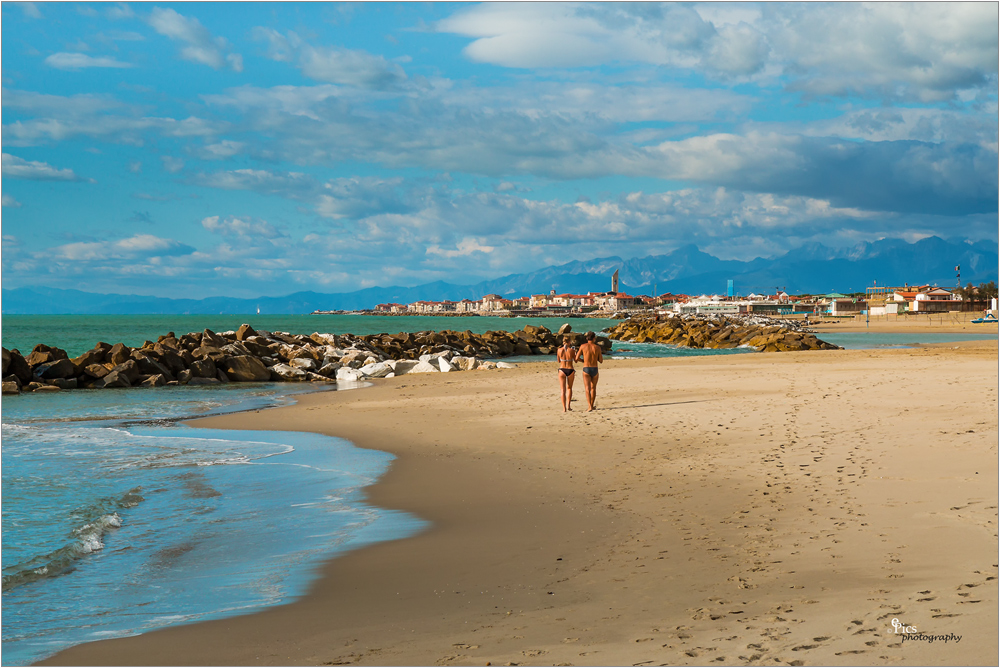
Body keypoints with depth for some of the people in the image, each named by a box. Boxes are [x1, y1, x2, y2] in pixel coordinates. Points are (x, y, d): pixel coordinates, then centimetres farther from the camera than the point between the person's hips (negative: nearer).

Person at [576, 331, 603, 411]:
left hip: (586, 369, -2)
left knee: (587, 389, -7)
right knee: (593, 388, 20)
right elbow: (601, 361, 4)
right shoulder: (597, 347, 0)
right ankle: (592, 405, 31)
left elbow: (577, 358, 2)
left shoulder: (583, 346, -1)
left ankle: (589, 406, -22)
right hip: (595, 370, 2)